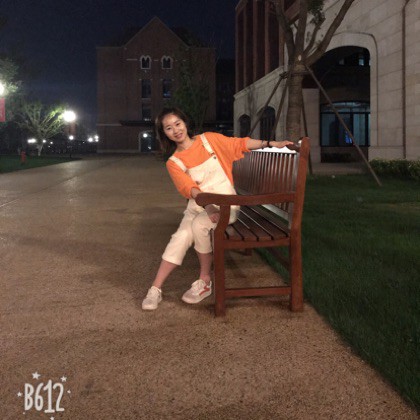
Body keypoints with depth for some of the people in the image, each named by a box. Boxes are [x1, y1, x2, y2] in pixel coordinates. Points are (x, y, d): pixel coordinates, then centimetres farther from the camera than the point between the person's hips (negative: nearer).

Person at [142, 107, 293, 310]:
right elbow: (191, 189, -12)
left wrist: (271, 144, 0)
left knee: (199, 224, -31)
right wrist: (209, 206, -30)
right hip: (198, 205, 2)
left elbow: (239, 144, 8)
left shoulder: (209, 139, 2)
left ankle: (205, 282, -14)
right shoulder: (173, 163, 2)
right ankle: (155, 289, -17)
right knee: (180, 237, -23)